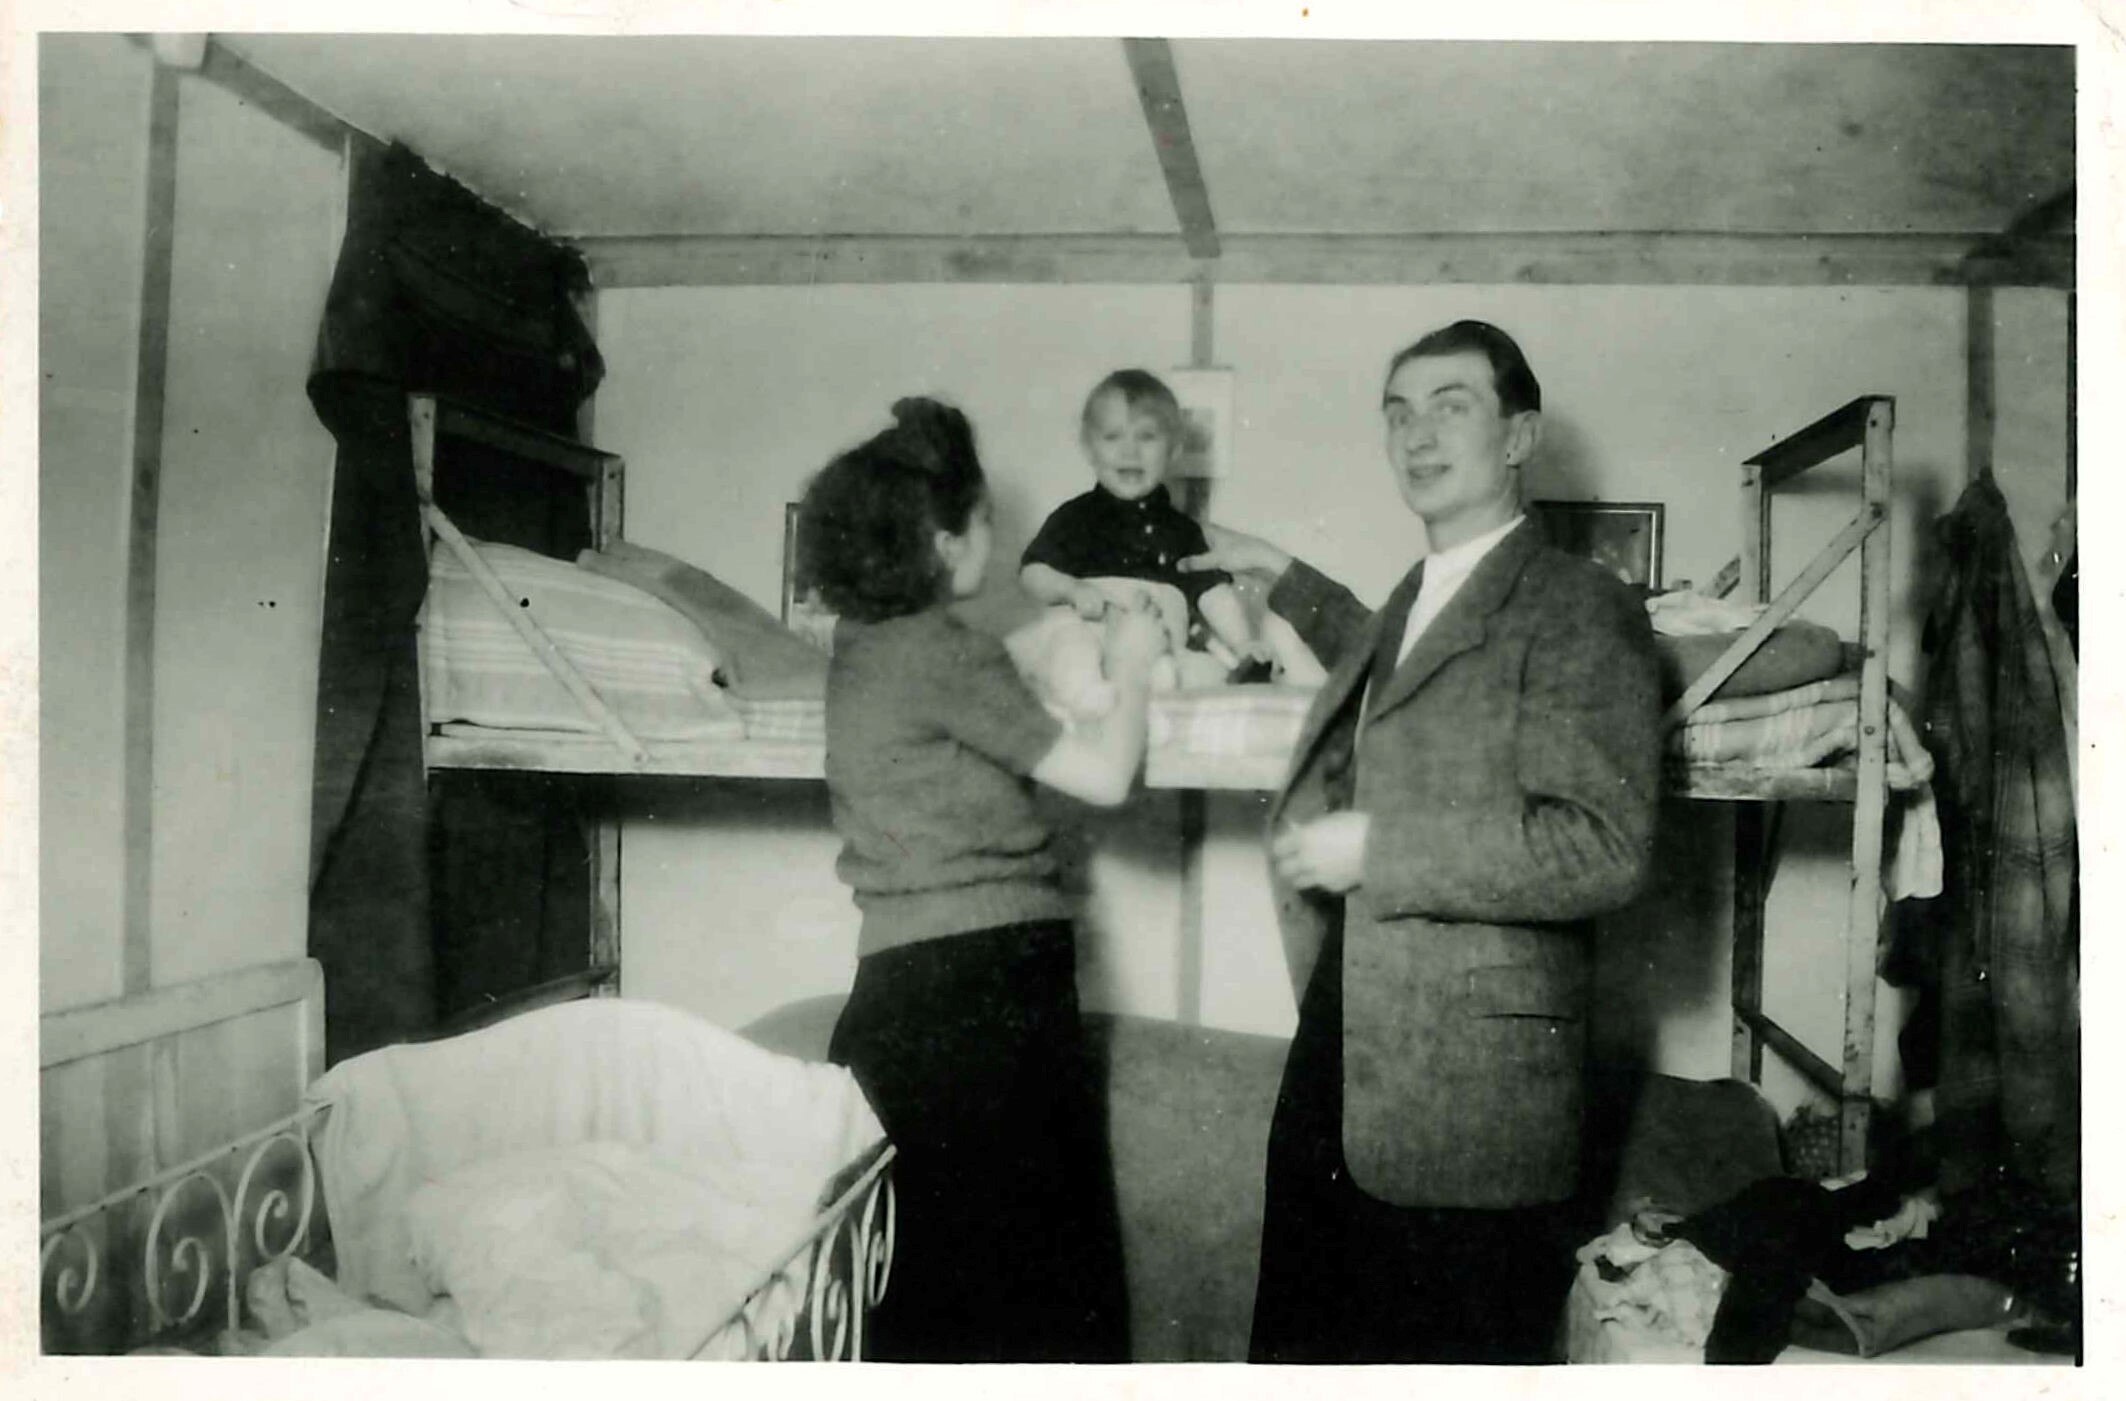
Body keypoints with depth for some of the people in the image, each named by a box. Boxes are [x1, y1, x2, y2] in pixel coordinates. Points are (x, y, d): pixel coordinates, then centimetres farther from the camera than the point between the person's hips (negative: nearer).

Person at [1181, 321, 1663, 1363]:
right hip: (1335, 1067, 8)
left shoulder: (1580, 610, -10)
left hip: (1469, 1095, -8)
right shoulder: (1413, 598, 17)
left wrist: (1377, 848, -19)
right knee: (1300, 1347, 17)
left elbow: (1605, 847, -20)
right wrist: (1286, 581, 36)